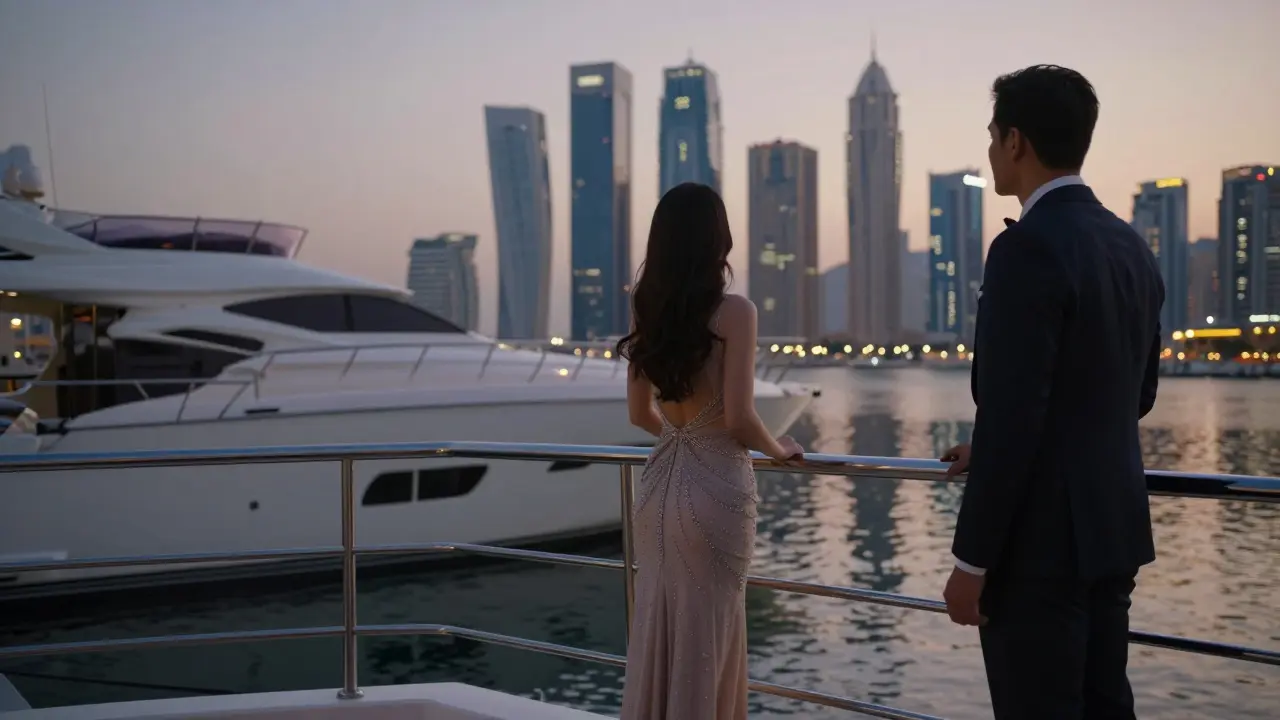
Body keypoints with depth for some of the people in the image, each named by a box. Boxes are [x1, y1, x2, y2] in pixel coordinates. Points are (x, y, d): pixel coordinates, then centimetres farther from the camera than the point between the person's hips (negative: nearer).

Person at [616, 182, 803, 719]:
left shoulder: (646, 311, 5)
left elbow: (641, 415, 12)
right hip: (715, 487, -6)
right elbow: (738, 419, -16)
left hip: (659, 483, 6)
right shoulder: (733, 311, -13)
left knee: (656, 628, 15)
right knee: (706, 635, 6)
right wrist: (778, 450, 3)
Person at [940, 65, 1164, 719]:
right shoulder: (1130, 246, 10)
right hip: (1112, 527, 9)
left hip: (1040, 542, -9)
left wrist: (970, 561, -15)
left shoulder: (1028, 248, -18)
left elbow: (1011, 415, -22)